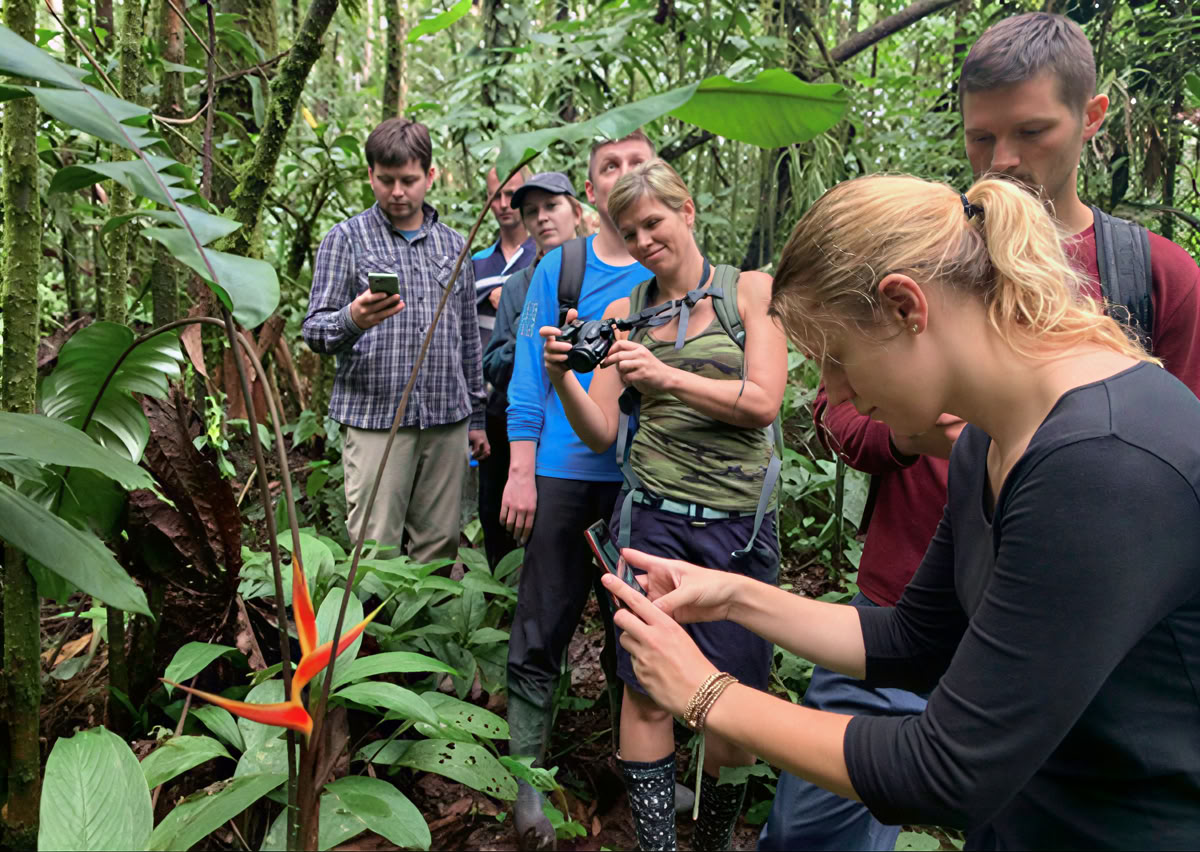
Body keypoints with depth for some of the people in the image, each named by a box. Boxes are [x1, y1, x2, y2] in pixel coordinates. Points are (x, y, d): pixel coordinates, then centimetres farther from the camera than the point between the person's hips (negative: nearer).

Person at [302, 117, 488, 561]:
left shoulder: (454, 245, 15)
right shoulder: (347, 238, 3)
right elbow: (315, 330, -3)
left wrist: (477, 417, 16)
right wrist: (352, 321, -26)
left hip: (447, 420, 4)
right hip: (375, 418, -3)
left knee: (440, 548, 7)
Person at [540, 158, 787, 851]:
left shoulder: (752, 290, 5)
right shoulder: (624, 311, 8)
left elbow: (763, 404, -7)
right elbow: (600, 433, 4)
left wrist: (667, 377, -19)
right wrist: (562, 377, -14)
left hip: (739, 525, 0)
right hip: (655, 520, 1)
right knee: (647, 693, 1)